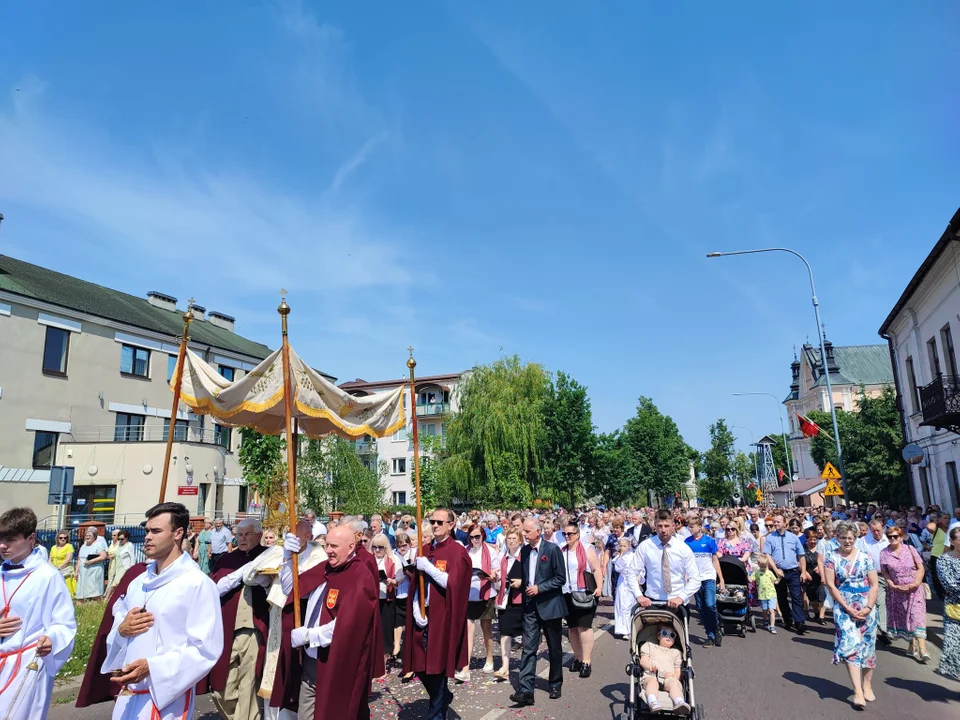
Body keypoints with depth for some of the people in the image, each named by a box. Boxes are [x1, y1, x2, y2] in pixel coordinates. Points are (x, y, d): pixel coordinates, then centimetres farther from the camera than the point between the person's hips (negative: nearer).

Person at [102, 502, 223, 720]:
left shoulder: (198, 583, -15)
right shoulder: (138, 582, 8)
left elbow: (205, 649, -18)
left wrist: (151, 667, -24)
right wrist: (121, 629, -5)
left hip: (166, 697, -6)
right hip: (128, 693, 6)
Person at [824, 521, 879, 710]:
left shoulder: (866, 557, 2)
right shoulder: (832, 559, -2)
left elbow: (874, 584, 0)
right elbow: (831, 586, -6)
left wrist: (868, 607, -11)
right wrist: (848, 609, -12)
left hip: (866, 608, 2)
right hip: (843, 607, -2)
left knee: (867, 645, 6)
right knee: (850, 644, -10)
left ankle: (867, 685, 24)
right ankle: (858, 692, -9)